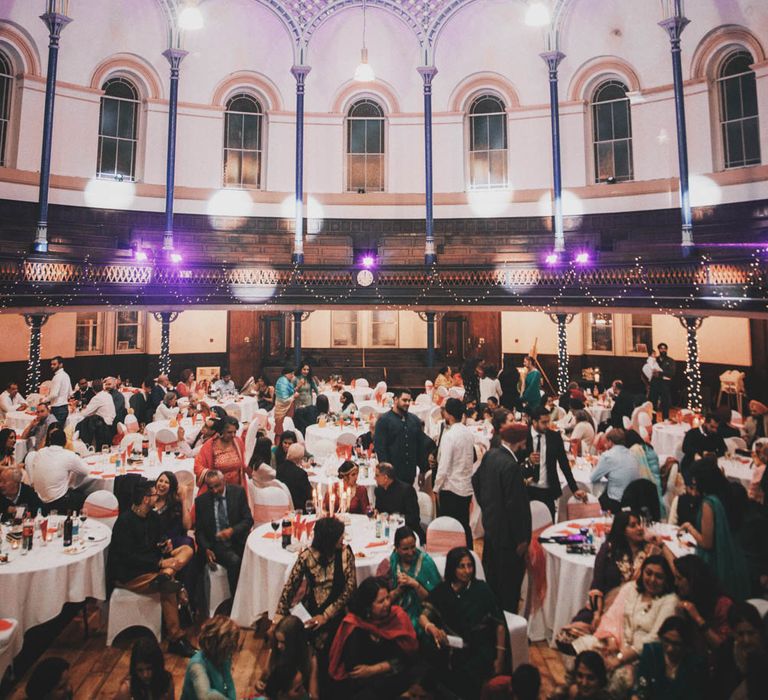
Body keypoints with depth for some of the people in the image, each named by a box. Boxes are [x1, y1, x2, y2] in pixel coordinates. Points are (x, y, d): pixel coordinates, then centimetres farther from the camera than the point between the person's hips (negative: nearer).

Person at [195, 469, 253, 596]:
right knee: (234, 561, -31)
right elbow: (199, 530, 9)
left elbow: (248, 520, 0)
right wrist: (206, 549, -8)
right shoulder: (201, 500, 3)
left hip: (238, 540, 1)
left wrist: (232, 530, -19)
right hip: (216, 544, -1)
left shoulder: (238, 492, 1)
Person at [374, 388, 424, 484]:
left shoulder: (415, 420, 11)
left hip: (410, 472, 5)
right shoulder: (384, 420, -4)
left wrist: (422, 469, 9)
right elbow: (379, 447, -10)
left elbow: (420, 445, 14)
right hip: (392, 473, -4)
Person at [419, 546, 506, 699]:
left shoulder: (482, 589, -9)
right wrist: (432, 628, -28)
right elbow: (423, 616, -6)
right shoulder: (442, 590, -1)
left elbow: (499, 624, -5)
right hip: (452, 646, 3)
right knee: (429, 647, -25)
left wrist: (500, 658, -7)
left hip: (480, 648, -3)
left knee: (467, 675, -30)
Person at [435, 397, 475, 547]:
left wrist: (436, 488, -8)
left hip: (450, 489, -7)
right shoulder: (469, 433, 4)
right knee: (465, 526, 16)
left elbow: (444, 466, -18)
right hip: (467, 488, 7)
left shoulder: (449, 435, -18)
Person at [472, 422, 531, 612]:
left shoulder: (489, 455, -2)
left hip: (490, 523, 9)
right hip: (507, 531, -9)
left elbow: (476, 480, 12)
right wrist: (521, 538, -16)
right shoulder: (512, 466, -28)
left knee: (491, 572, 25)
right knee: (510, 578, 8)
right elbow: (514, 504, -25)